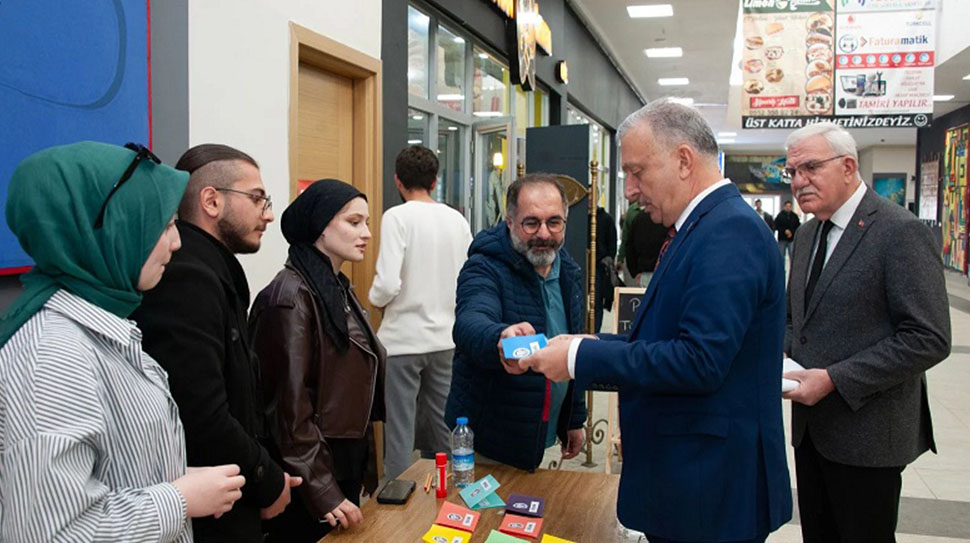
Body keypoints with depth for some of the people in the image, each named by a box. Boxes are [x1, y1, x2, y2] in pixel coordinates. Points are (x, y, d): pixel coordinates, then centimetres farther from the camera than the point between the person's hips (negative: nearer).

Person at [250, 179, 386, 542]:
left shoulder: (339, 290, 9)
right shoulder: (293, 295, -18)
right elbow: (291, 404, -20)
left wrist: (362, 465, 14)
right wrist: (321, 491, -19)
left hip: (349, 465, 8)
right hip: (314, 473, -8)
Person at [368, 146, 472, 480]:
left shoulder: (397, 217, -12)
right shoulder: (457, 220, 3)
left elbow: (387, 284, -19)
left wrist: (375, 299, 1)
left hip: (402, 339, -5)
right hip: (445, 339, 5)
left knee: (399, 430, 4)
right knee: (442, 425, 16)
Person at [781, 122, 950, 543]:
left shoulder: (901, 232, -15)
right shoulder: (807, 234, 11)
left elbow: (928, 340, -20)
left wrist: (834, 379, -22)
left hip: (867, 432, -7)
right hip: (811, 427, 7)